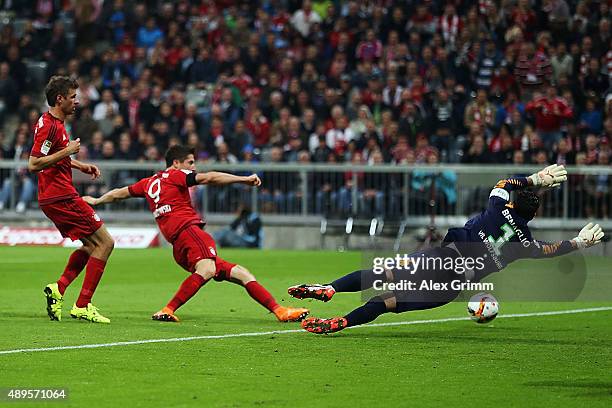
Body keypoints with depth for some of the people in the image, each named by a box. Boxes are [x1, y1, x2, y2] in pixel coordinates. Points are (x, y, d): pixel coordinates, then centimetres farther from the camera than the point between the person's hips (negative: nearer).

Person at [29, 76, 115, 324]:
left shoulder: (56, 123, 16)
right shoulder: (49, 126, -16)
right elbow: (34, 164, -22)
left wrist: (81, 166, 21)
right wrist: (67, 151, -20)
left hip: (55, 198, 10)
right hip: (61, 197, -10)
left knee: (92, 245, 17)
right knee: (105, 242, -7)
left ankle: (58, 289, 7)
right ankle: (82, 306, -8)